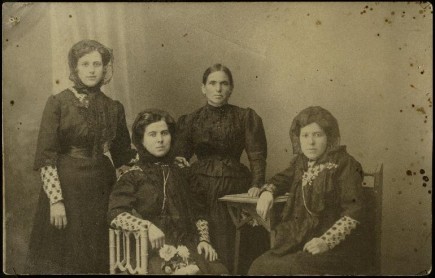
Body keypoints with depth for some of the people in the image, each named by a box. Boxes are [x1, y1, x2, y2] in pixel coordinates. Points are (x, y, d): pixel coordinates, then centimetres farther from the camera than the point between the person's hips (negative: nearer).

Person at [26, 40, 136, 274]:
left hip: (101, 191, 3)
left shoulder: (114, 108, 6)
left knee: (97, 259, 10)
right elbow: (46, 157, -9)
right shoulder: (58, 103, -5)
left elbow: (124, 155, 12)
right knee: (61, 258, 6)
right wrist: (55, 200, -15)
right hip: (65, 187, -3)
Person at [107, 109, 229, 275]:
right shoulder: (133, 176, 6)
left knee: (218, 270, -20)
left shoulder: (181, 173, 18)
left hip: (189, 245, 4)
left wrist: (204, 239, 5)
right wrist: (148, 226, -20)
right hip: (155, 249, -4)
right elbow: (115, 214, -6)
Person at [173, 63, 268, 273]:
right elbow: (179, 155, 8)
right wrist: (179, 160, -15)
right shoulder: (190, 120, 10)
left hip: (234, 187, -1)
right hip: (202, 189, 1)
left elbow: (257, 155, 0)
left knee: (223, 249, -4)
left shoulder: (246, 118, 5)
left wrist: (257, 184, -14)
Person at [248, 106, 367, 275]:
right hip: (299, 243, 6)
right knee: (258, 266, -15)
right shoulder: (301, 162, 10)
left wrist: (326, 241, -23)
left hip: (332, 249, -5)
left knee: (281, 268, -25)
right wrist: (267, 191, 8)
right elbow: (284, 178, 30)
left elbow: (354, 212, -14)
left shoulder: (344, 165, -8)